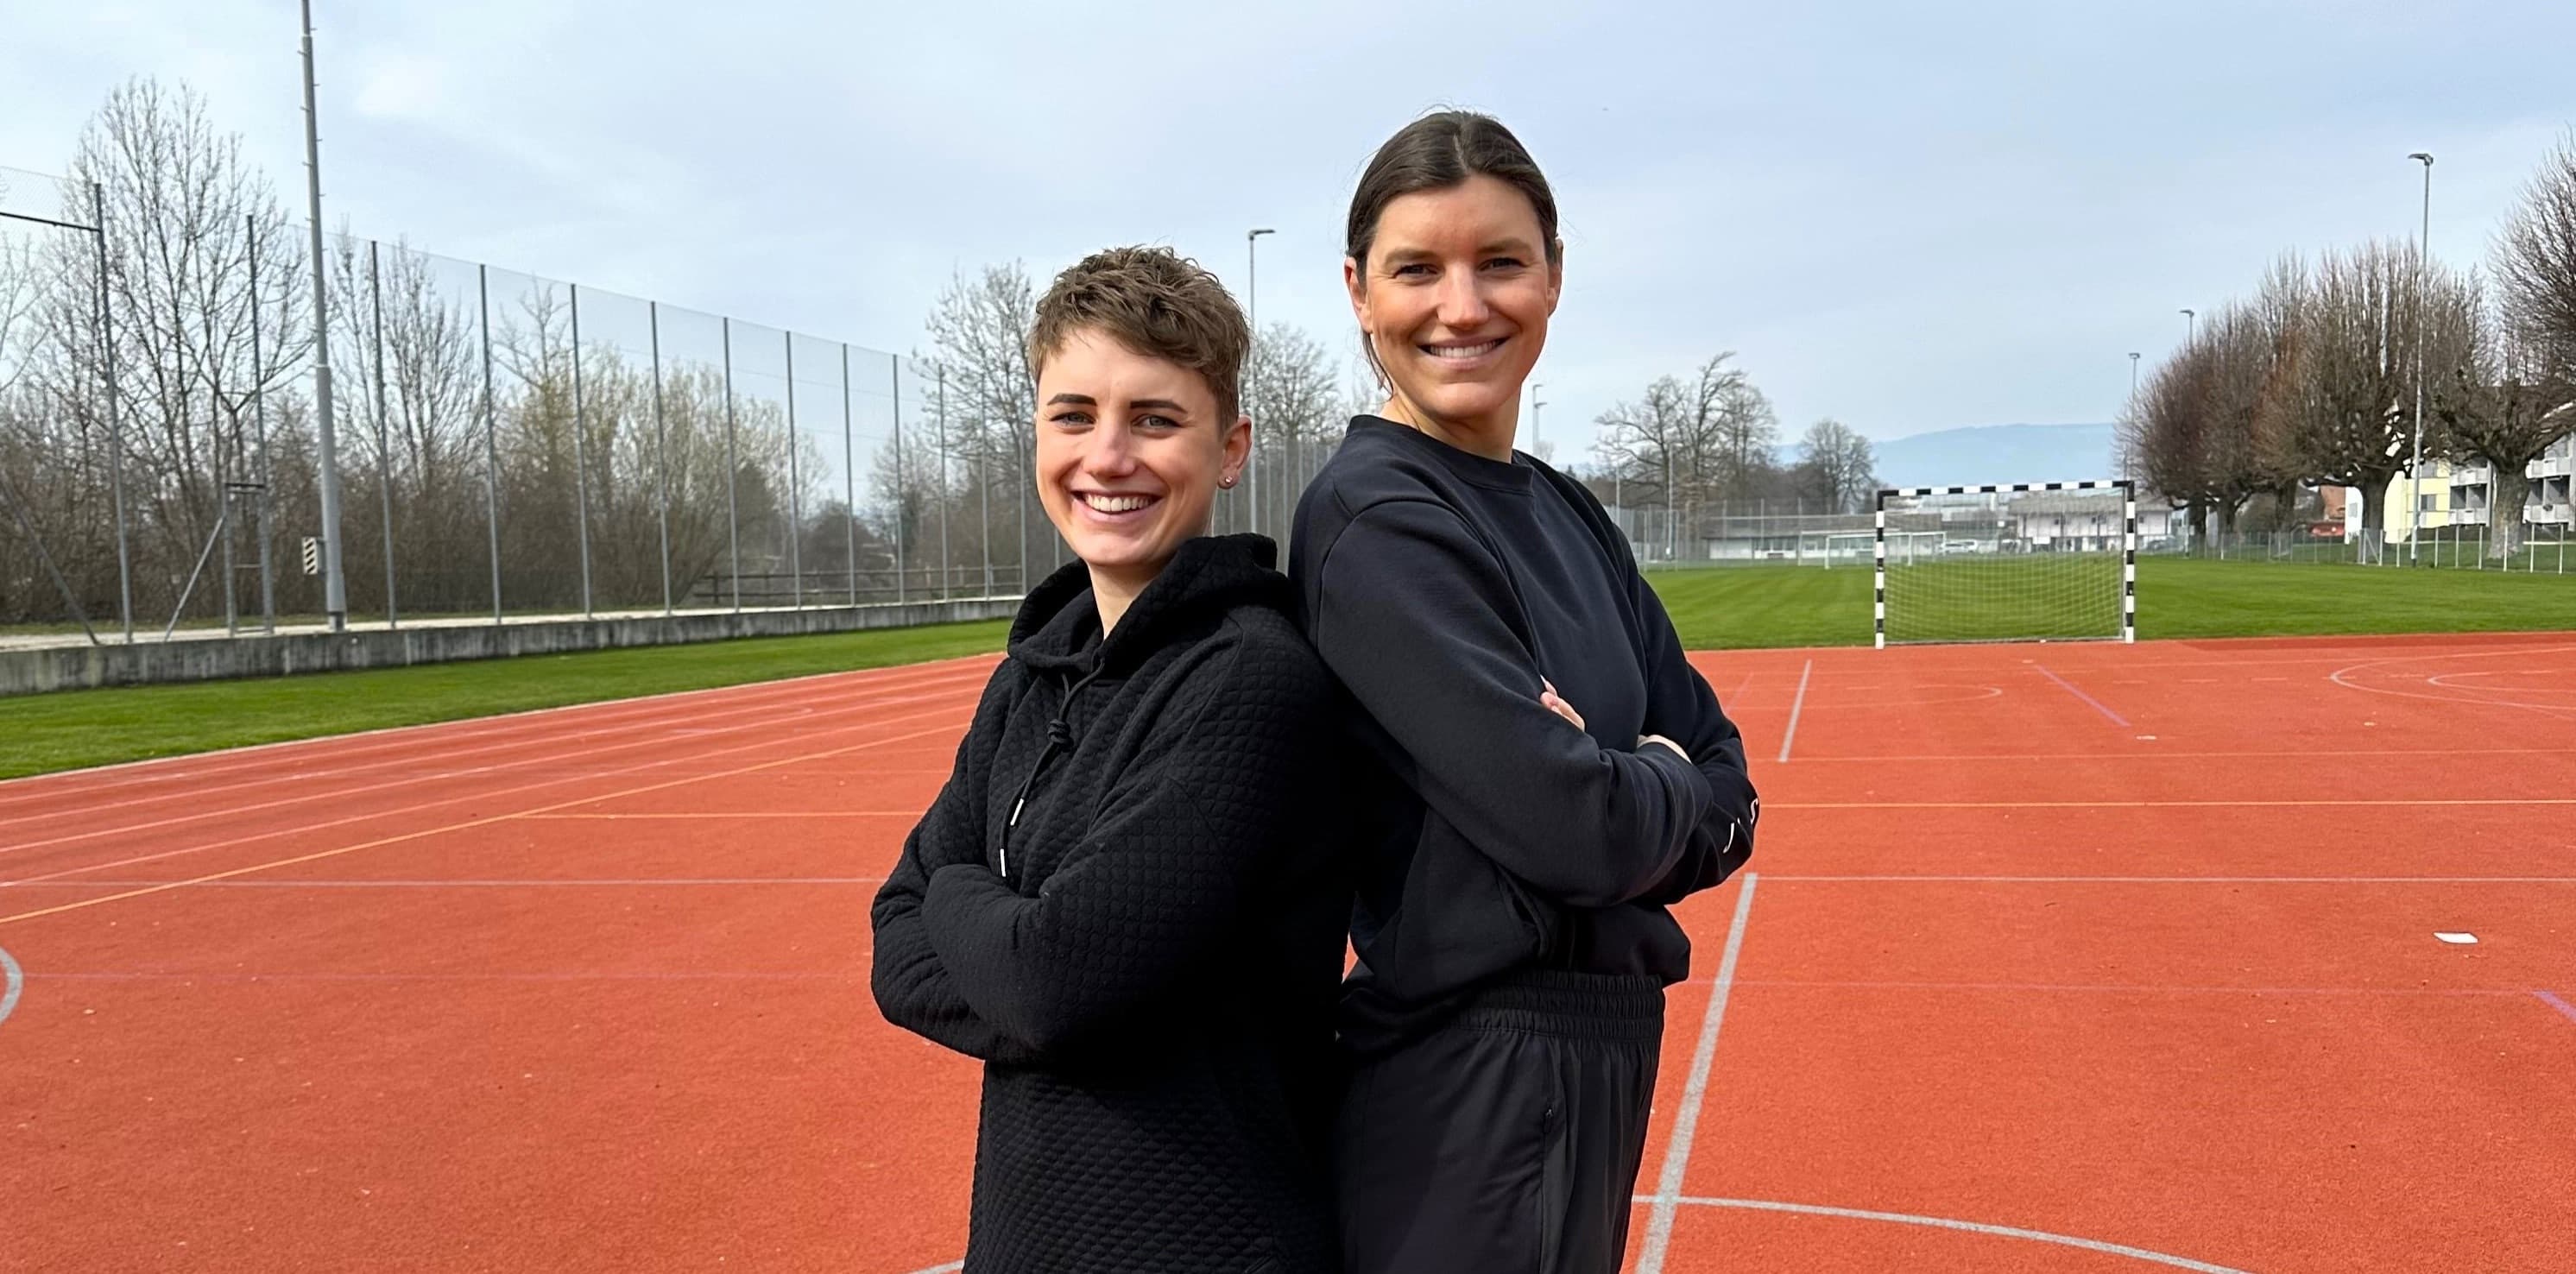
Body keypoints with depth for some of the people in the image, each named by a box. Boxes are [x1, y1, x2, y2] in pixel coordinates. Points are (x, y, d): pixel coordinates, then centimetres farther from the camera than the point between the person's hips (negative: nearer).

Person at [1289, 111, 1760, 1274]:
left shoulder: (1563, 512, 7)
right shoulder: (1375, 519, -18)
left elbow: (1724, 789, 7)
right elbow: (1573, 827, -25)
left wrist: (1630, 799, -13)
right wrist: (1664, 782, -5)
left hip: (1594, 1066, 8)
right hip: (1473, 1092, -8)